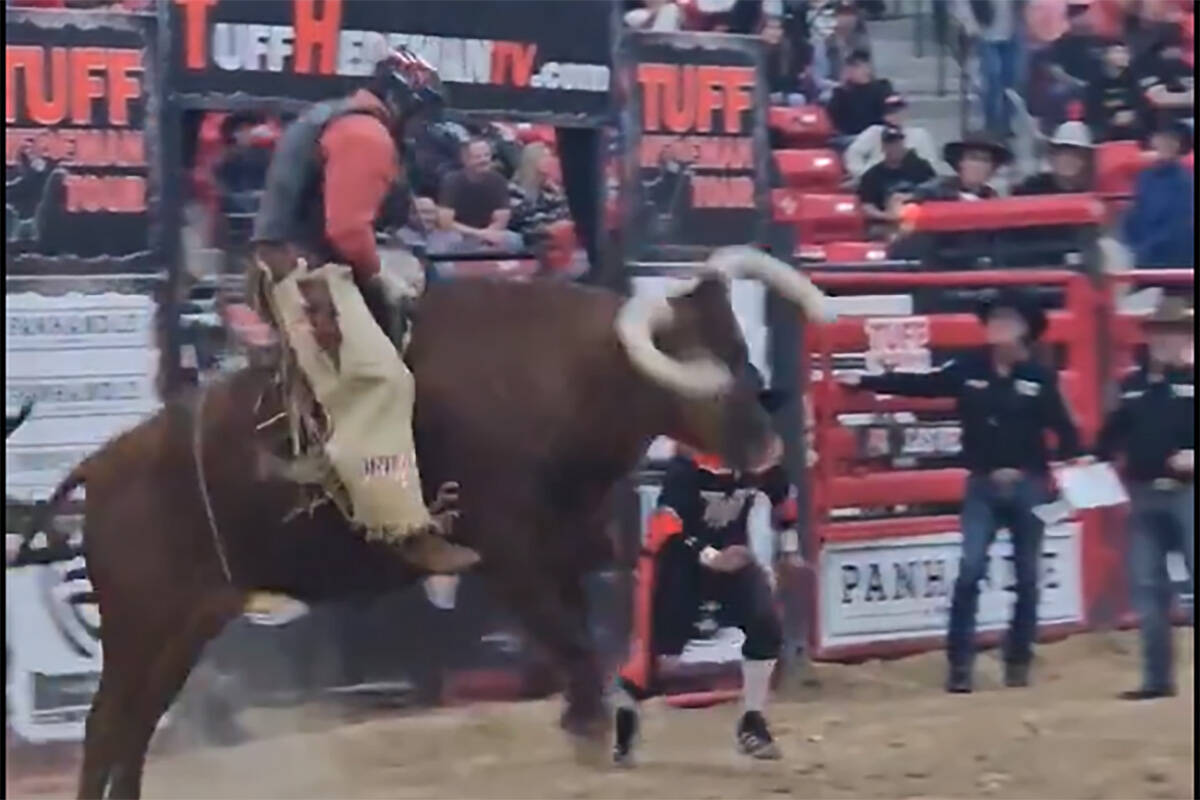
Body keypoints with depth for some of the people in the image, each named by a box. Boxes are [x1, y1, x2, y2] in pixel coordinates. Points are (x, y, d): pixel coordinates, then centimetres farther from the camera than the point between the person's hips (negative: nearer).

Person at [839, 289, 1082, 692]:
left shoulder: (1040, 377, -5)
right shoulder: (968, 369, -1)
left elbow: (1063, 426, -6)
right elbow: (918, 384, 4)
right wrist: (865, 382, 2)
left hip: (1029, 486, 0)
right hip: (982, 485, 1)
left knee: (1026, 577, 8)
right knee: (970, 570, -10)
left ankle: (1018, 661, 21)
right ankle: (959, 663, -6)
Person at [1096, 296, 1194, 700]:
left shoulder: (1190, 382, -3)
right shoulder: (1133, 385, 11)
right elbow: (1114, 433, 13)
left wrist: (1193, 457, -23)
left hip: (1186, 494, -5)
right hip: (1144, 495, 5)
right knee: (1147, 586, 6)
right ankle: (1157, 678, 12)